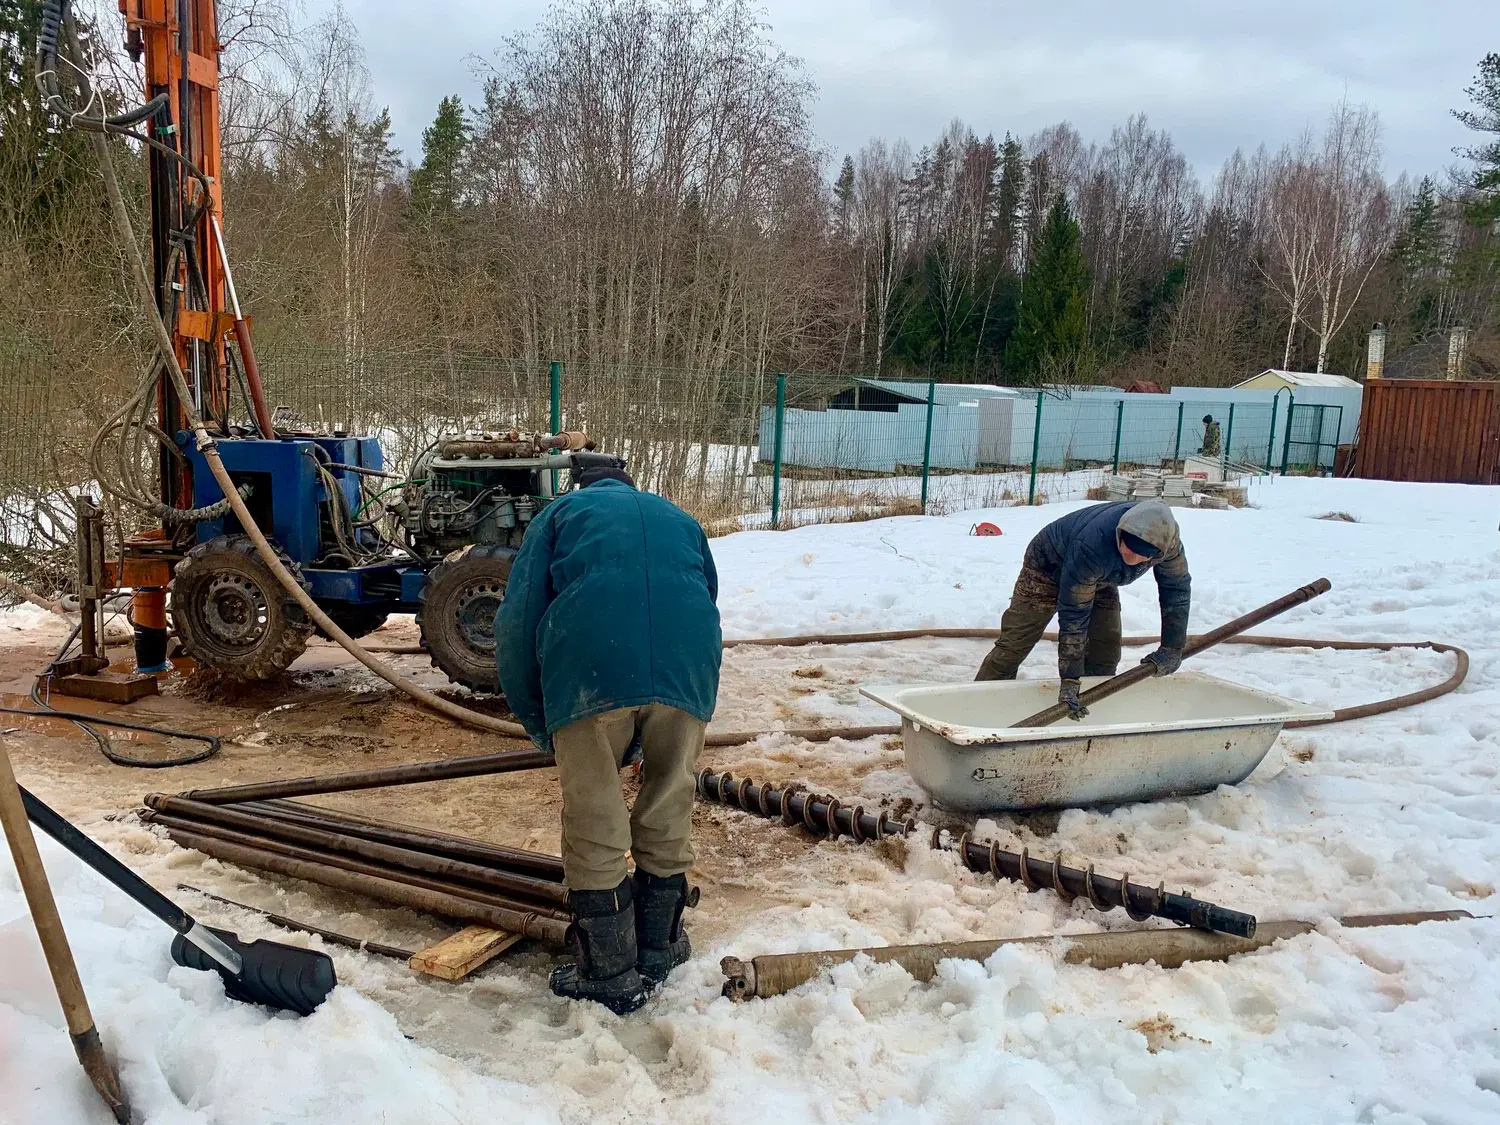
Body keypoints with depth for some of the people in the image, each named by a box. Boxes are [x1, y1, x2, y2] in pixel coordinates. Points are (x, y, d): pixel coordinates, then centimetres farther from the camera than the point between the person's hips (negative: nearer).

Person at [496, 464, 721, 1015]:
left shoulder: (560, 512, 25)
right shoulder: (682, 520, 34)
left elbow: (516, 623, 13)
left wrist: (540, 724, 23)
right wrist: (647, 740, 40)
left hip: (590, 670, -3)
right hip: (689, 671, 3)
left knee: (594, 823, 10)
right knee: (668, 810, 19)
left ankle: (611, 977, 21)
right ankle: (659, 949, 36)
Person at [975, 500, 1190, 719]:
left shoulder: (1168, 540, -30)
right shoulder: (1090, 547, -45)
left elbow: (1177, 587, -11)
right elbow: (1073, 615, -39)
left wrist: (1172, 649, -12)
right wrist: (1070, 680, -36)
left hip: (1099, 579, 6)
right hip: (1049, 566, -5)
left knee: (1107, 650, 0)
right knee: (1015, 644, -9)